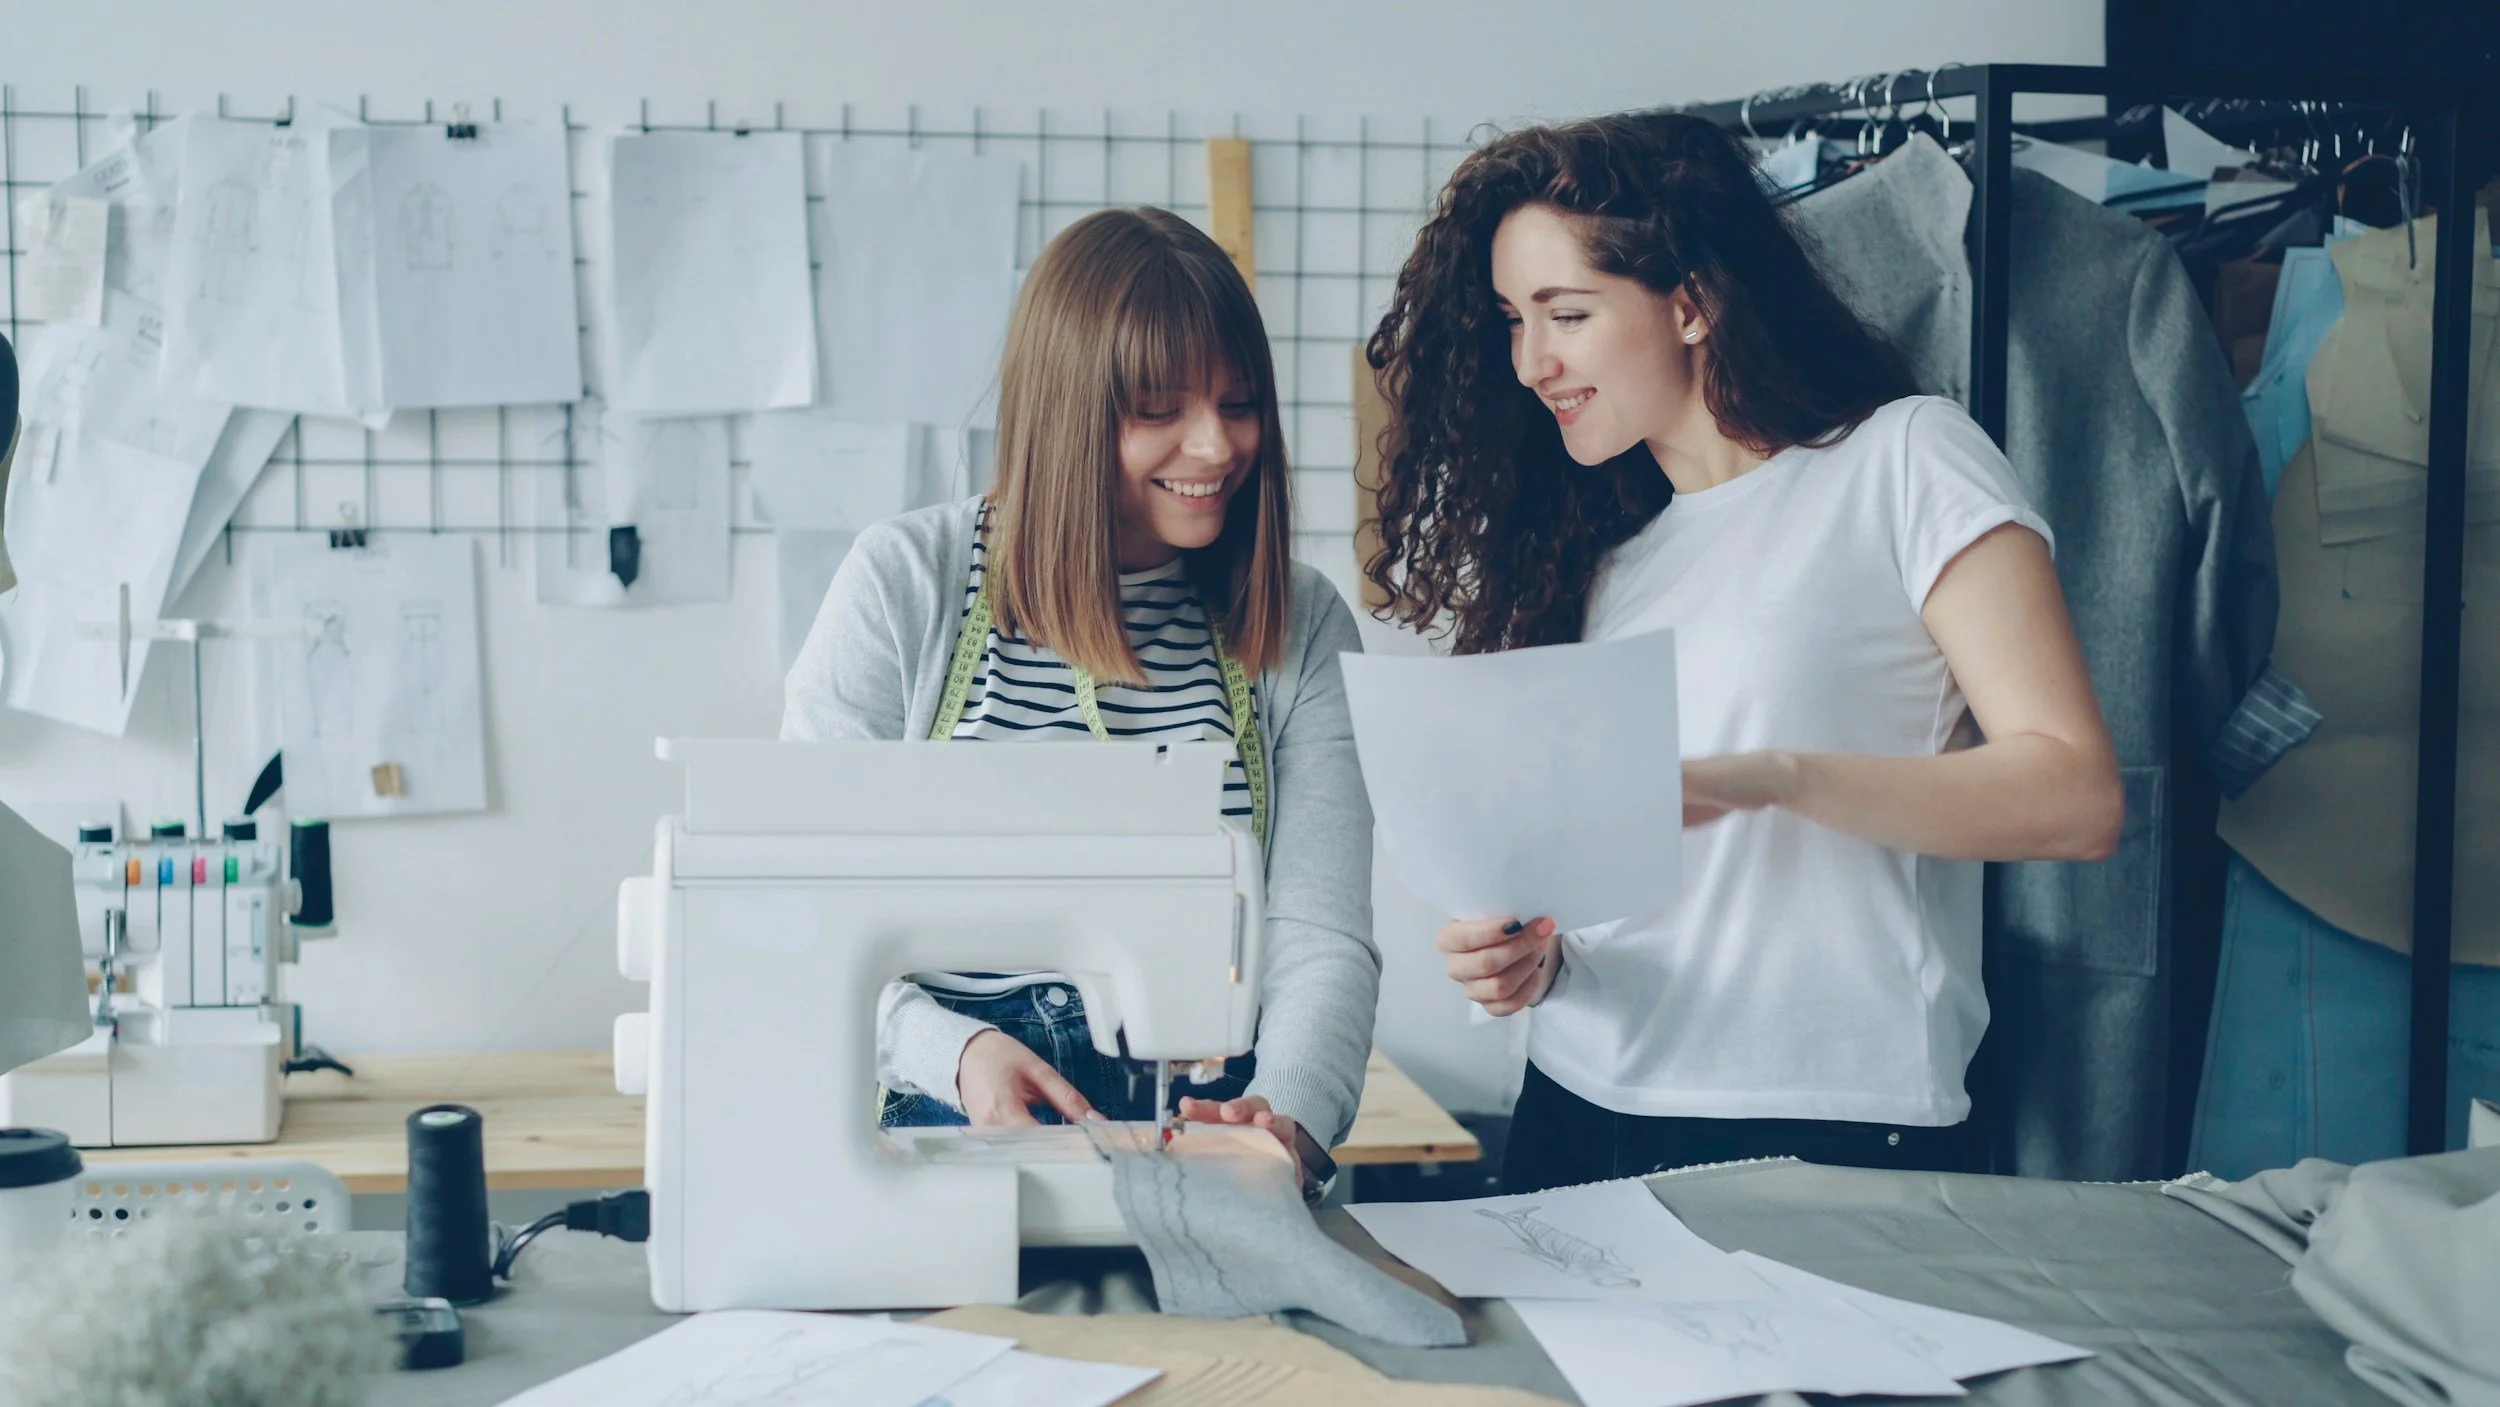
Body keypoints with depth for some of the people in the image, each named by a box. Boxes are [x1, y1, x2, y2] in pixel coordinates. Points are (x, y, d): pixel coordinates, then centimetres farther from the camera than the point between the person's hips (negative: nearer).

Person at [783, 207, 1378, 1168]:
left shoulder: (1303, 630, 9)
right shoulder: (905, 585, 2)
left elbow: (1324, 941, 1)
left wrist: (1289, 1115, -20)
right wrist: (951, 1050, -16)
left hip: (1200, 1127, 2)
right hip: (948, 1125, -1)